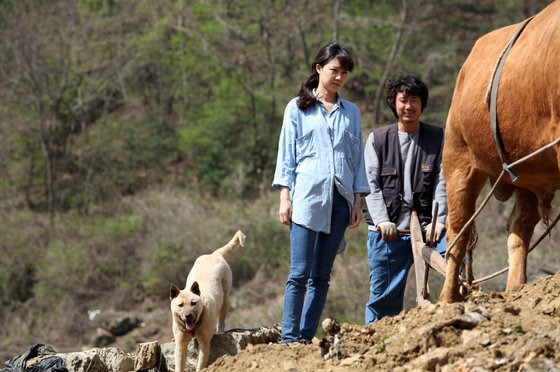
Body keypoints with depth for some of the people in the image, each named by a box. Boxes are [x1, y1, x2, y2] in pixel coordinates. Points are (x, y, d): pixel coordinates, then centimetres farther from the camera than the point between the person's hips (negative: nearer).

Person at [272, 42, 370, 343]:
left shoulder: (351, 112, 15)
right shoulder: (297, 109, 7)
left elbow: (358, 159, 15)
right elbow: (287, 154, 4)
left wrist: (358, 201, 8)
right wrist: (284, 197, -3)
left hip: (339, 199, 3)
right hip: (307, 197, -3)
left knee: (322, 275, 2)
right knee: (300, 273, -11)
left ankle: (307, 337, 4)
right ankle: (289, 339, -11)